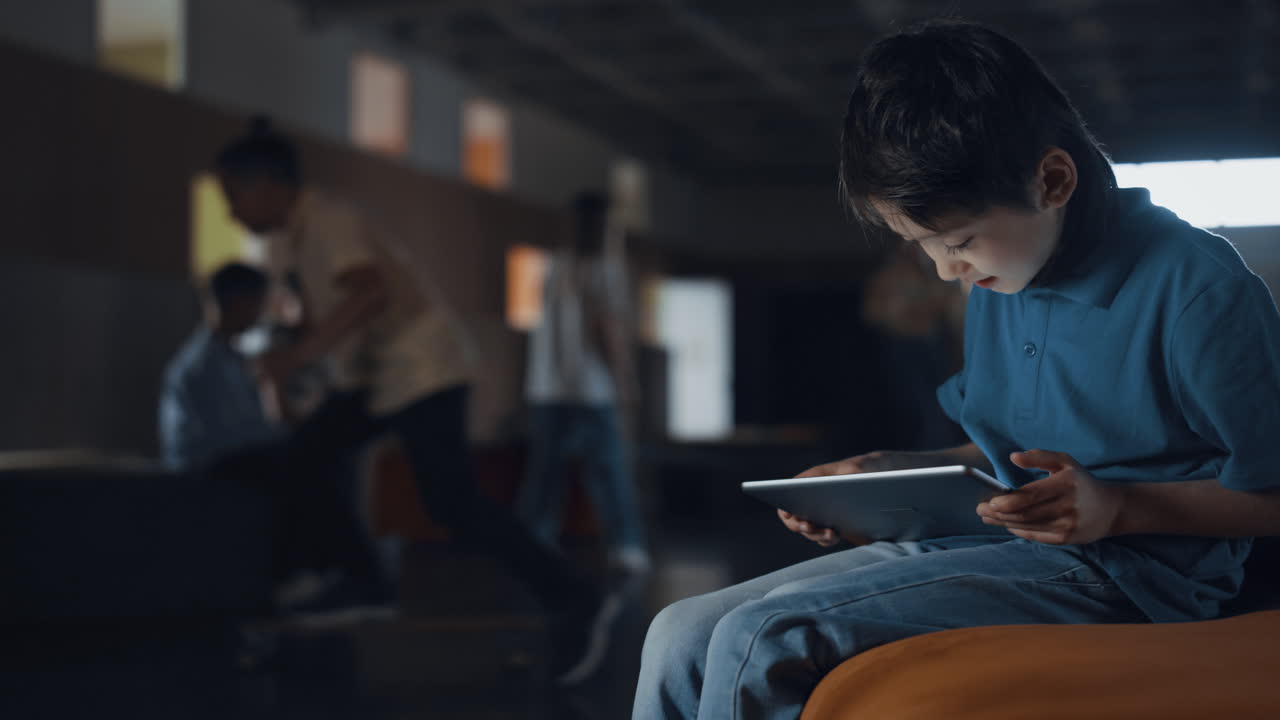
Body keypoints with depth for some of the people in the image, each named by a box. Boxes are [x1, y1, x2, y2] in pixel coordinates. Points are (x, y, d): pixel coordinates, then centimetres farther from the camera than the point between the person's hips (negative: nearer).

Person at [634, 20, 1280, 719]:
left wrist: (1116, 507, -22)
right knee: (683, 635, -6)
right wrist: (884, 475, 9)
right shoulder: (995, 278, 12)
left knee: (759, 642, -26)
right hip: (993, 536, 8)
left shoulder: (1196, 288, -13)